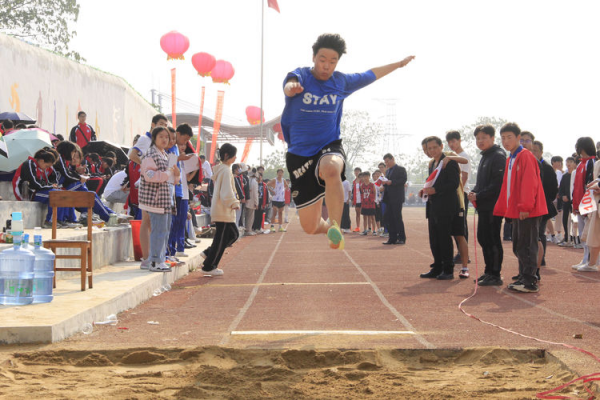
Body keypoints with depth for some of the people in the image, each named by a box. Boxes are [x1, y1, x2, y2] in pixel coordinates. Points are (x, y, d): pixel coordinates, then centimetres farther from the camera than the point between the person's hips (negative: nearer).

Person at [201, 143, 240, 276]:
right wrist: (234, 204, -20)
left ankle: (209, 254, 18)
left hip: (221, 209, 10)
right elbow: (227, 192, -25)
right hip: (224, 211, -10)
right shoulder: (226, 170, -16)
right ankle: (209, 267, 6)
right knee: (221, 238, -2)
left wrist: (233, 202, 20)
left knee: (233, 234, 16)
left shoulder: (220, 169, 15)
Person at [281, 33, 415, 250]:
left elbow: (371, 75, 24)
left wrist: (399, 64, 33)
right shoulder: (301, 75, -6)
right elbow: (290, 84, -31)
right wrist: (291, 87, -56)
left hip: (330, 147, 1)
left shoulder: (342, 81, 5)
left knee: (331, 170, -41)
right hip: (300, 153, -1)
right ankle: (328, 227, 35)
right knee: (310, 227, -1)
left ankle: (335, 226, -33)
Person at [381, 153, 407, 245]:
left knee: (397, 217, -7)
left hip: (397, 198, -7)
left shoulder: (401, 169, -2)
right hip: (388, 198, 7)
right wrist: (384, 183, 2)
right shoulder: (388, 171, 21)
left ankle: (402, 238, -1)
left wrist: (391, 182, -20)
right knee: (389, 218, 5)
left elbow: (403, 180, -13)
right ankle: (392, 238, 8)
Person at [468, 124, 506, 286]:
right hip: (483, 206, 10)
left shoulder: (498, 156, -12)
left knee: (492, 239, -6)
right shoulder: (485, 157, 18)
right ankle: (489, 272, 22)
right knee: (482, 238, 13)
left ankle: (495, 275, -1)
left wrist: (478, 196, -16)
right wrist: (473, 193, 5)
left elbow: (497, 185, -19)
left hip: (493, 206, -10)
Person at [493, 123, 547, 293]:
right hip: (517, 210, 10)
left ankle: (530, 282, -5)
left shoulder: (525, 156, -11)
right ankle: (524, 278, 21)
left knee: (527, 245, -8)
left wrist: (525, 206, -21)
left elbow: (529, 183, -18)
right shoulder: (510, 159, 17)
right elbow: (507, 186, 21)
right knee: (518, 246, 13)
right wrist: (502, 208, 17)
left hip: (528, 211, -10)